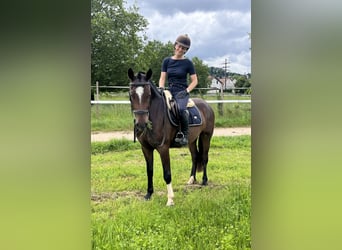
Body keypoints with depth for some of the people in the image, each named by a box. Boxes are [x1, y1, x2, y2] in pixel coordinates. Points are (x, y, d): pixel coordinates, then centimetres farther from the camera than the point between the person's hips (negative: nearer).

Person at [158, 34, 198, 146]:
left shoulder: (188, 63, 2)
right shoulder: (167, 61, 11)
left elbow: (194, 81, 4)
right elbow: (162, 78, 10)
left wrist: (186, 91, -11)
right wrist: (161, 89, -9)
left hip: (182, 92, -4)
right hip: (170, 91, 4)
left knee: (181, 109, -35)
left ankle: (185, 134, -19)